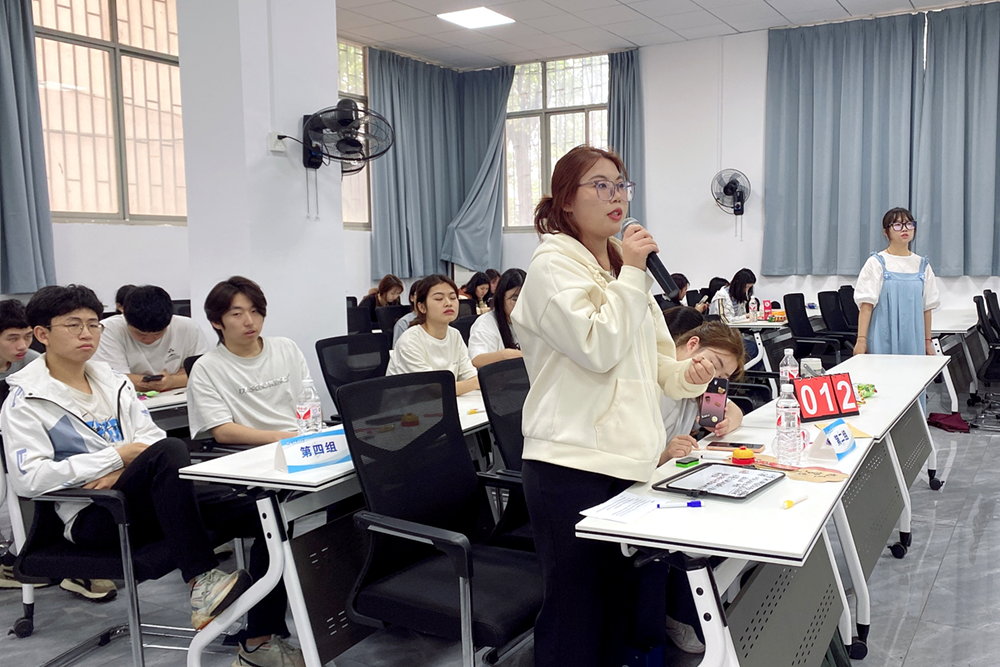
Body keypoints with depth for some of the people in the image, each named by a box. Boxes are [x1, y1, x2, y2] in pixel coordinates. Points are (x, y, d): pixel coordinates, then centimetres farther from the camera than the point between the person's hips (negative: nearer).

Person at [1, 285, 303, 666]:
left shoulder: (112, 381, 20)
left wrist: (122, 472, -10)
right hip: (94, 517, -6)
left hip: (150, 503, 6)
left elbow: (151, 436, 12)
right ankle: (201, 581, -35)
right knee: (169, 451, -37)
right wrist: (118, 454, -13)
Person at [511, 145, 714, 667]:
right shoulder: (553, 265, -7)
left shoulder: (621, 267, 17)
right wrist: (632, 273, -11)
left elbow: (651, 359, 21)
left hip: (631, 462, 8)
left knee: (620, 609, 17)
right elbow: (599, 349, -18)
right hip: (574, 467, -8)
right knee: (576, 618, 3)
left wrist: (685, 375, 0)